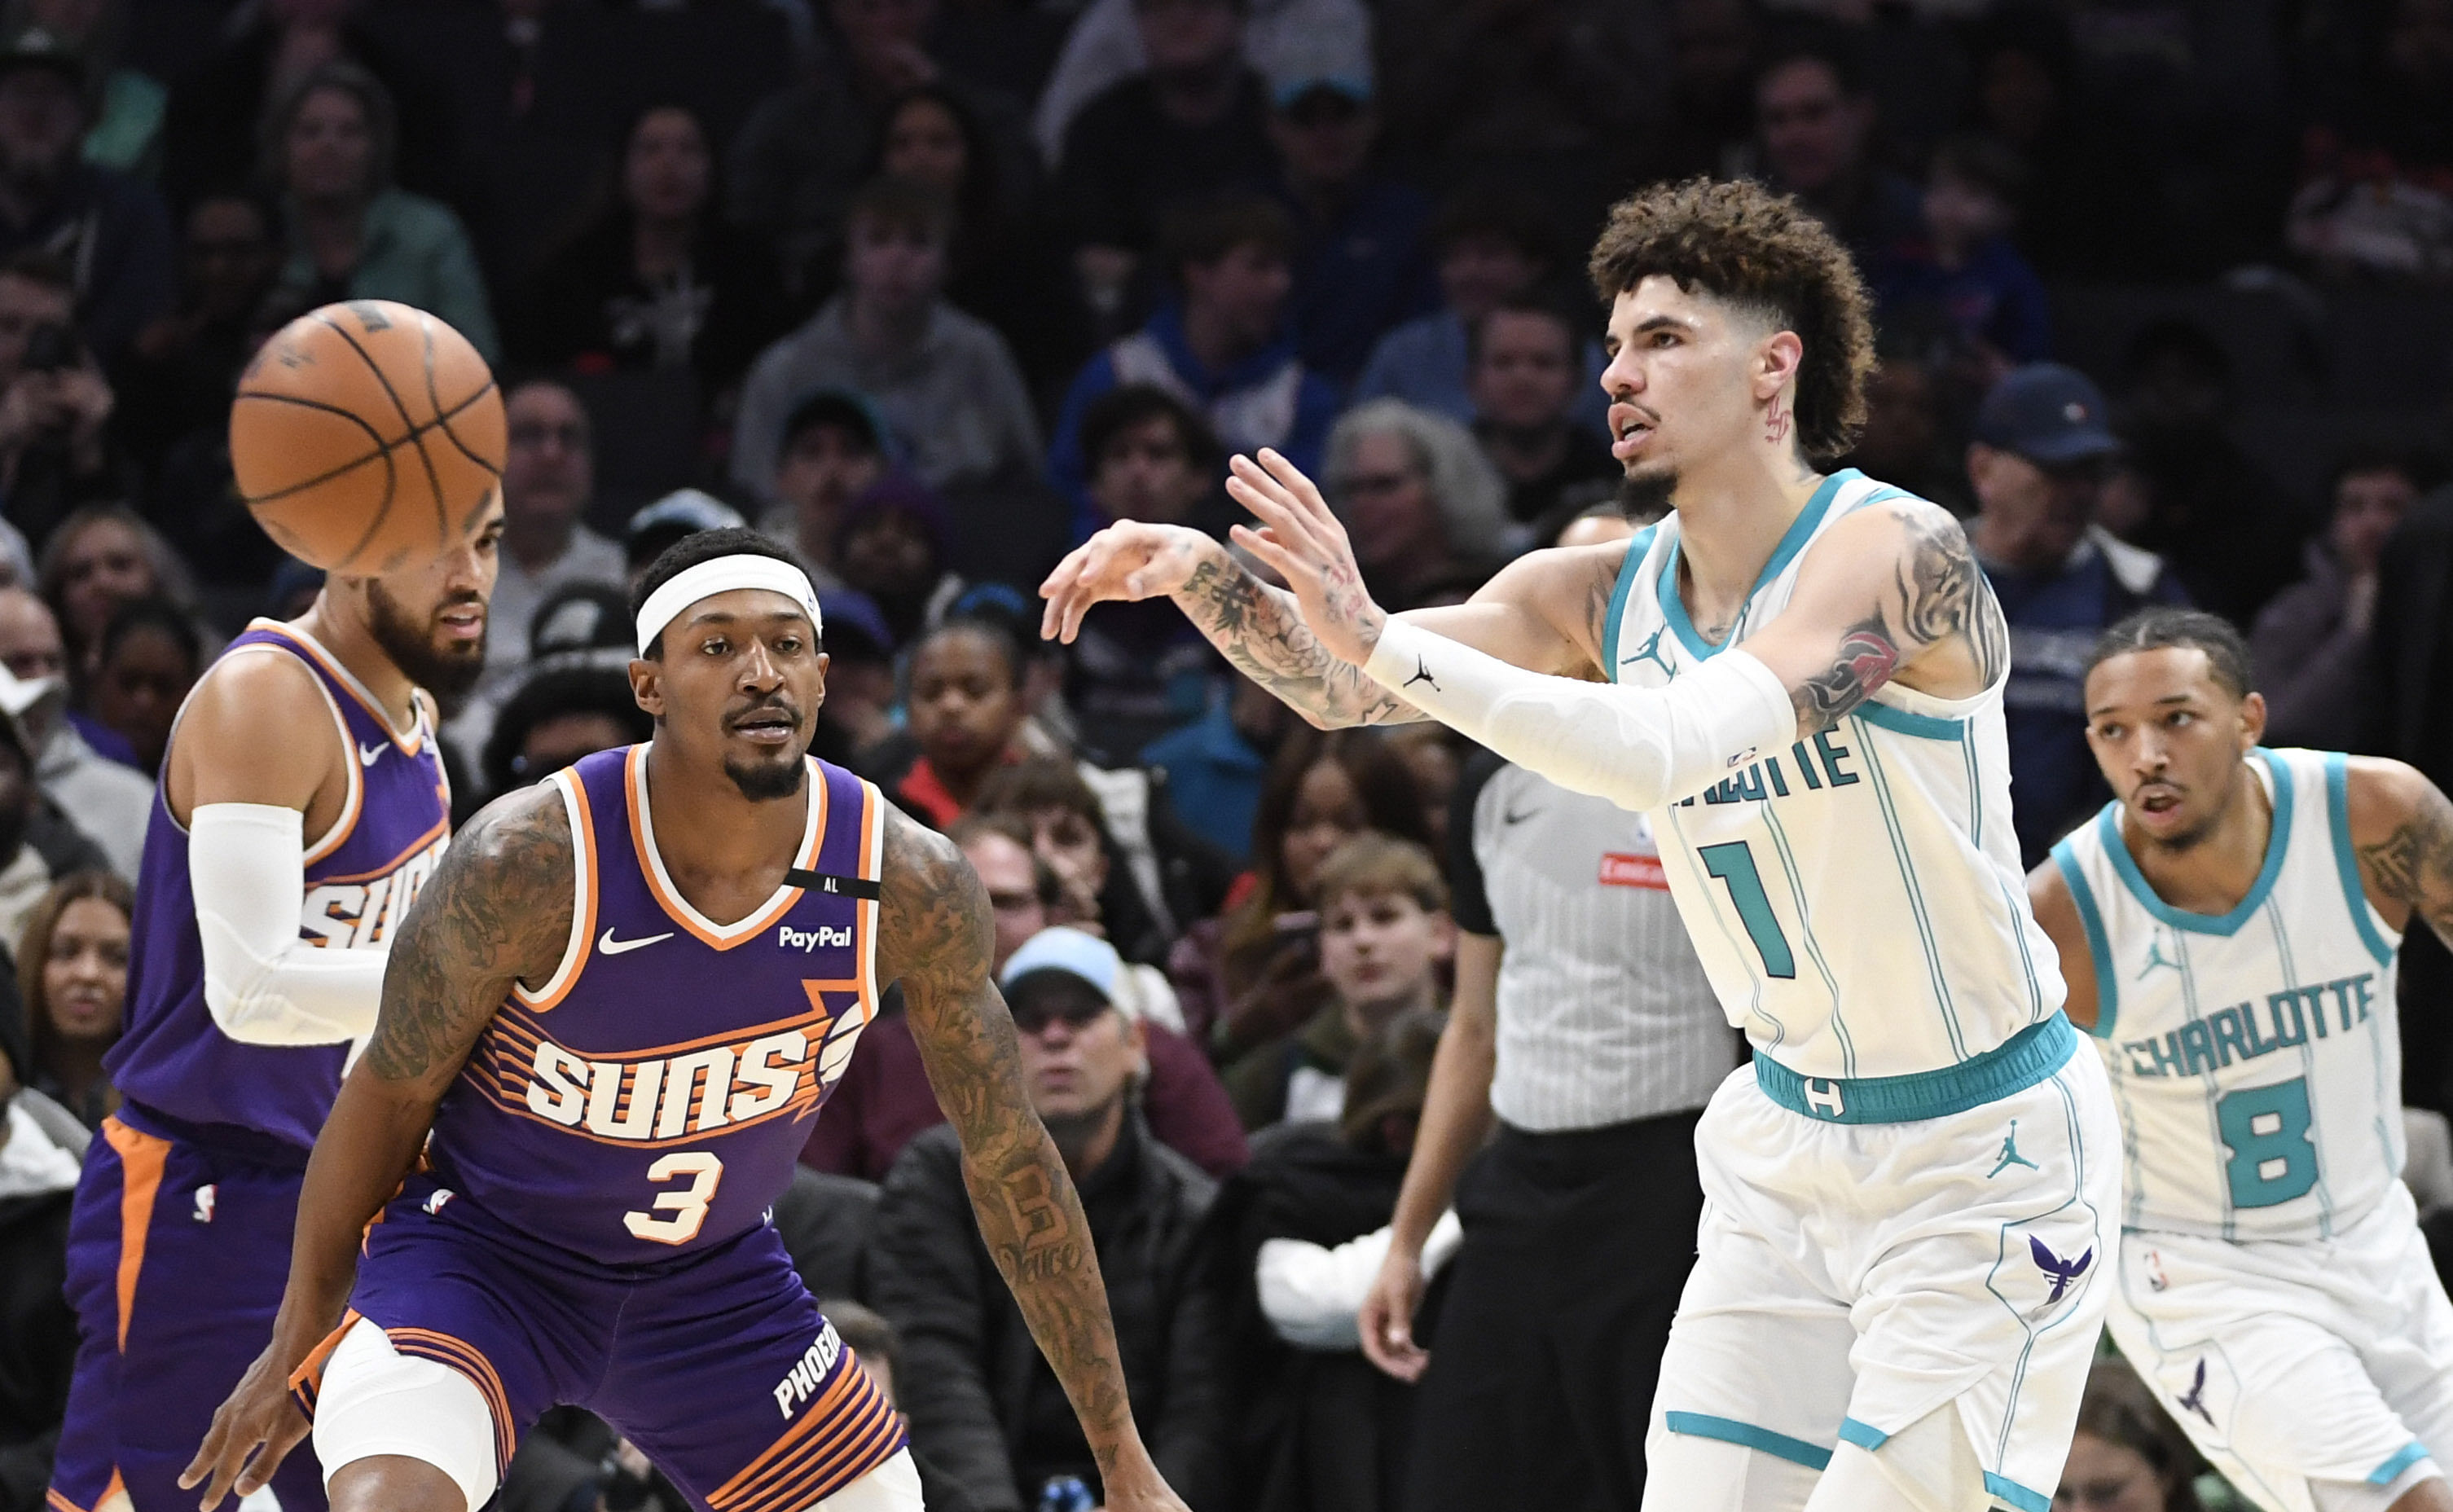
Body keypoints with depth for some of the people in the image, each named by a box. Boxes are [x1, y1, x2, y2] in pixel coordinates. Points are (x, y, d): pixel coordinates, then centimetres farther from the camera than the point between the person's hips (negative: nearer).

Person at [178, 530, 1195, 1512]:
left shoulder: (909, 887, -17)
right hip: (480, 1247, -4)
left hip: (713, 1278, 4)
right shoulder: (530, 862, -26)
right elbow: (388, 1097, -10)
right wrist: (295, 1350, -1)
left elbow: (1008, 1156, -6)